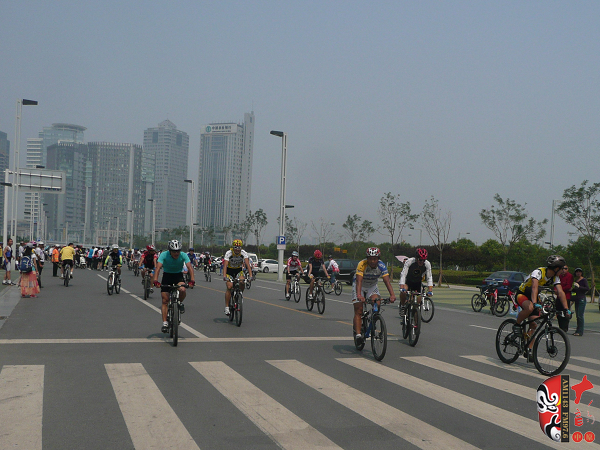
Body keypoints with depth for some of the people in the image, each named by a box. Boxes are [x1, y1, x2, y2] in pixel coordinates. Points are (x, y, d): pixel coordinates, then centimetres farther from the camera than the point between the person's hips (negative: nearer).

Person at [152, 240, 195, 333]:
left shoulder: (183, 255, -20)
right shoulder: (164, 255, -21)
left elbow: (190, 267, -28)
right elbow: (158, 267, -31)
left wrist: (192, 280, -44)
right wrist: (155, 280, -46)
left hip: (178, 275, 0)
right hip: (167, 275, 0)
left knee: (182, 290, -32)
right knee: (165, 300, -8)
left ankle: (180, 303, 1)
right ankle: (165, 323, -2)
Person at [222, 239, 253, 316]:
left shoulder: (243, 253, -20)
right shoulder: (228, 253, -25)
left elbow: (247, 264, -28)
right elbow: (225, 265, -34)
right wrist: (224, 276, -49)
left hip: (239, 270, 2)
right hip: (230, 270, -2)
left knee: (242, 282, -27)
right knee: (229, 286, -21)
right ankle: (227, 307, -13)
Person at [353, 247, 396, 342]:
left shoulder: (381, 266, -23)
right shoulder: (362, 265, -31)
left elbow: (387, 281, -31)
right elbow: (359, 281, -41)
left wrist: (392, 295, -46)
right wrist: (359, 295, -56)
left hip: (372, 286, 2)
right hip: (359, 286, -2)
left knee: (377, 303, -23)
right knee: (358, 311, -12)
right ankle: (357, 333, -13)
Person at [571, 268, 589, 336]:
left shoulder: (584, 280, -4)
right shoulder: (575, 280, 16)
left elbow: (587, 288, -15)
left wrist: (579, 286, -20)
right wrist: (572, 289, 5)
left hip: (582, 299, -7)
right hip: (576, 299, 7)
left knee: (580, 315, -10)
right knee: (577, 315, 8)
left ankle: (580, 331, -9)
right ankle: (577, 330, 13)